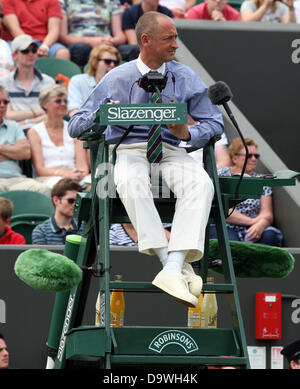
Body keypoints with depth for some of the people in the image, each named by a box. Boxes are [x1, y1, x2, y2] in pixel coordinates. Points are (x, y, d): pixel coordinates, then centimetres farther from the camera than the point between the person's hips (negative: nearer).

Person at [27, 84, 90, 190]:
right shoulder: (34, 132, 9)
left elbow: (82, 164, 9)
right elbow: (39, 169, -1)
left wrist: (81, 173, -17)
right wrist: (65, 174, -19)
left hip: (75, 177, 3)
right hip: (47, 179, -3)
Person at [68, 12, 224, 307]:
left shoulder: (186, 79, 11)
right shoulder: (117, 79, 6)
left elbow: (215, 124, 8)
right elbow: (76, 127, 5)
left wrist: (188, 133, -15)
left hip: (171, 150, 2)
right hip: (130, 150, -2)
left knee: (201, 183, -33)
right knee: (131, 182, -39)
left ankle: (172, 272, -44)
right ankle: (174, 263, -38)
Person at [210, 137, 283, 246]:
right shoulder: (221, 175, 5)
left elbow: (267, 213, 5)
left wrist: (260, 225, -21)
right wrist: (252, 221, -11)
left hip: (250, 233, 4)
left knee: (270, 235, -28)